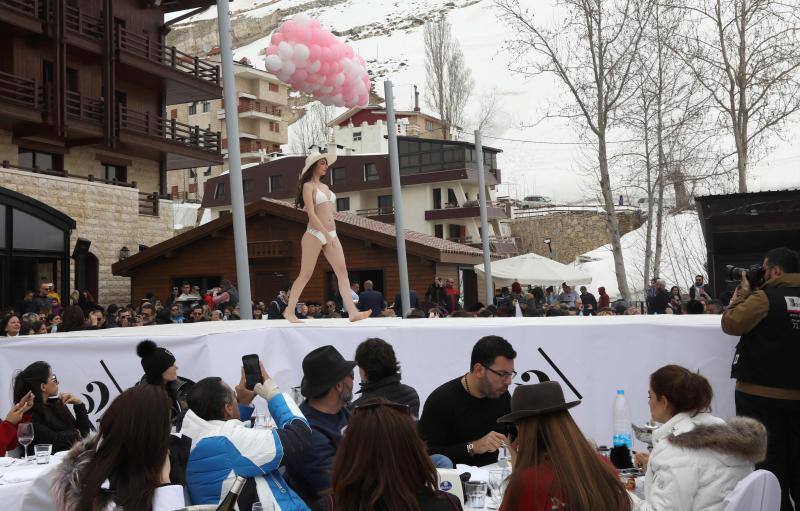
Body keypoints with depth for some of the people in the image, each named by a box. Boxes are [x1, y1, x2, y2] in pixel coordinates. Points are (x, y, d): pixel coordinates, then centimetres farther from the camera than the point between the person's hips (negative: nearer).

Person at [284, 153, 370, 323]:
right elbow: (311, 213, -13)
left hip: (331, 235, 7)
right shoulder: (308, 186, -4)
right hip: (315, 234, -7)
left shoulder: (325, 186, 19)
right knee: (306, 274, -2)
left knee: (342, 271, -5)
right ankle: (289, 311, 10)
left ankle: (352, 311, -11)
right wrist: (326, 233, -19)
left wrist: (331, 235, 17)